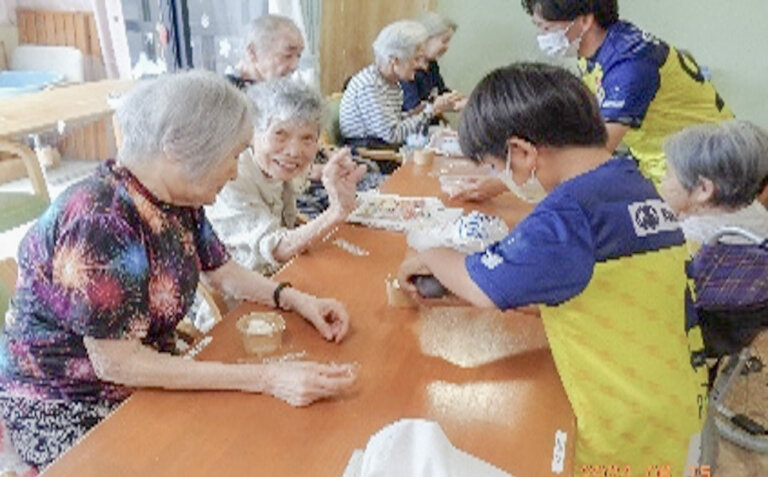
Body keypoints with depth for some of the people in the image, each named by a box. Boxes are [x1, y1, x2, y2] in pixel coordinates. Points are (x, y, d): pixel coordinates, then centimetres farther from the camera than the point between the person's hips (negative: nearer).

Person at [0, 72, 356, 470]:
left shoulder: (179, 200, -4)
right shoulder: (100, 220, -29)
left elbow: (223, 272, 9)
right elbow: (115, 362, -29)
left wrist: (296, 299, -8)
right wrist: (265, 379, -32)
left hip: (148, 376, 7)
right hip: (64, 412, -6)